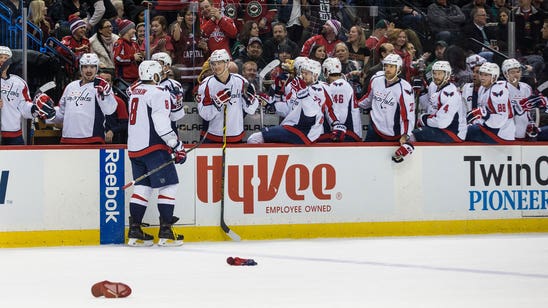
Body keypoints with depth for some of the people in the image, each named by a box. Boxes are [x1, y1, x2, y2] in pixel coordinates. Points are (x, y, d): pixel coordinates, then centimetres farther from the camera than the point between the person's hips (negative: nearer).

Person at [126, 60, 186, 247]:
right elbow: (162, 125, -19)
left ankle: (134, 231, 9)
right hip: (153, 147, -8)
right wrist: (177, 147, -15)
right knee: (169, 185, -2)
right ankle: (166, 232, -6)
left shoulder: (135, 91, 14)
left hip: (134, 147, 8)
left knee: (142, 186, 13)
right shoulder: (158, 93, -11)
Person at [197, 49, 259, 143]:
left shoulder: (240, 82, -2)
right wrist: (217, 101, -25)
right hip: (213, 138, -2)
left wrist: (249, 96, -17)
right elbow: (205, 114, -12)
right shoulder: (206, 84, -7)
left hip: (236, 137, 2)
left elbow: (251, 110, 1)